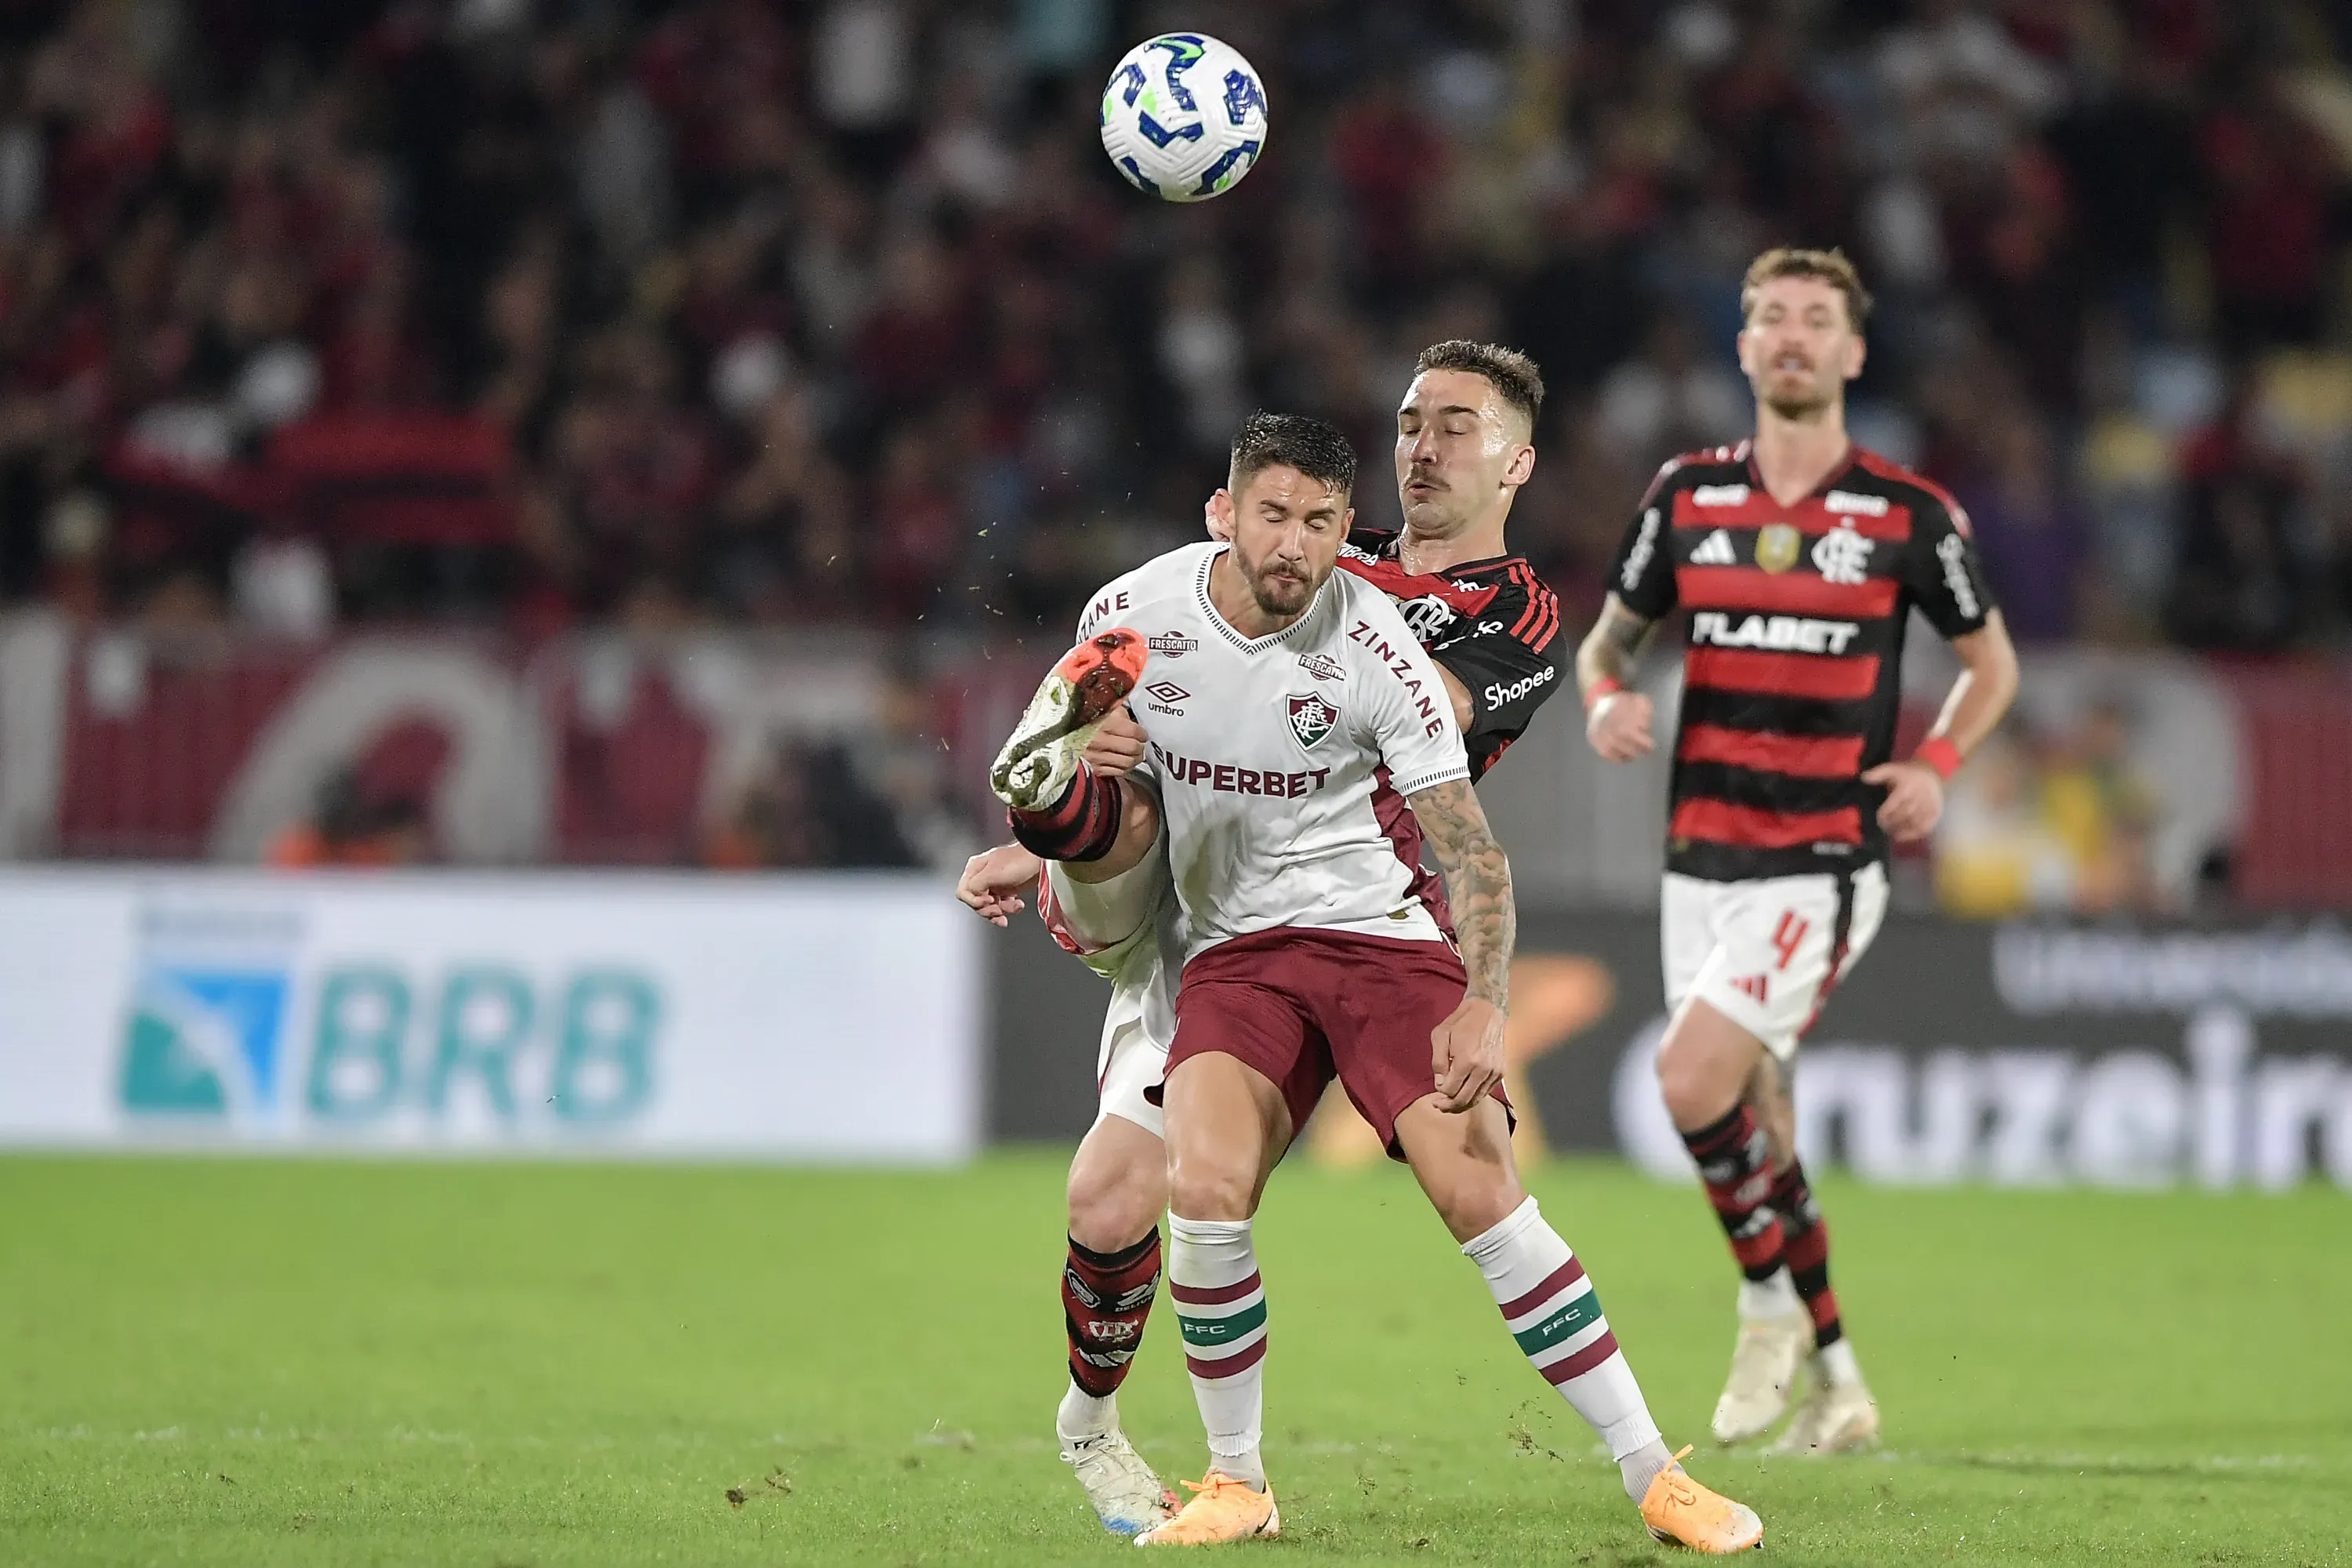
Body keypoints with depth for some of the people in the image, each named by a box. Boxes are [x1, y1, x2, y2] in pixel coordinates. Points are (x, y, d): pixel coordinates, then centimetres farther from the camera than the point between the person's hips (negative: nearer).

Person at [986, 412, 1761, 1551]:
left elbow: (1469, 849, -12)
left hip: (1383, 932, -2)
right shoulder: (1133, 616, -6)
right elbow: (1122, 836, 7)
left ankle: (1654, 1475, -8)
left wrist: (1484, 1005, -27)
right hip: (1235, 949, 2)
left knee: (1479, 1191, -17)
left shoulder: (1371, 651, -15)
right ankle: (1237, 1487, -2)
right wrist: (1055, 809, -16)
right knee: (1205, 1189, -22)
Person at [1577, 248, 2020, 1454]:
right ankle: (1836, 1385, 20)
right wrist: (1604, 698, -6)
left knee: (1692, 1083, -20)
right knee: (1753, 1128, 7)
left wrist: (1937, 764, -5)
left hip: (1824, 866, -4)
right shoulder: (1686, 497, 6)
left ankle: (1774, 1302, 3)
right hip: (1701, 858, 4)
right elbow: (1608, 638, 17)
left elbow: (1990, 660, 12)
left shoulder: (1908, 515, -2)